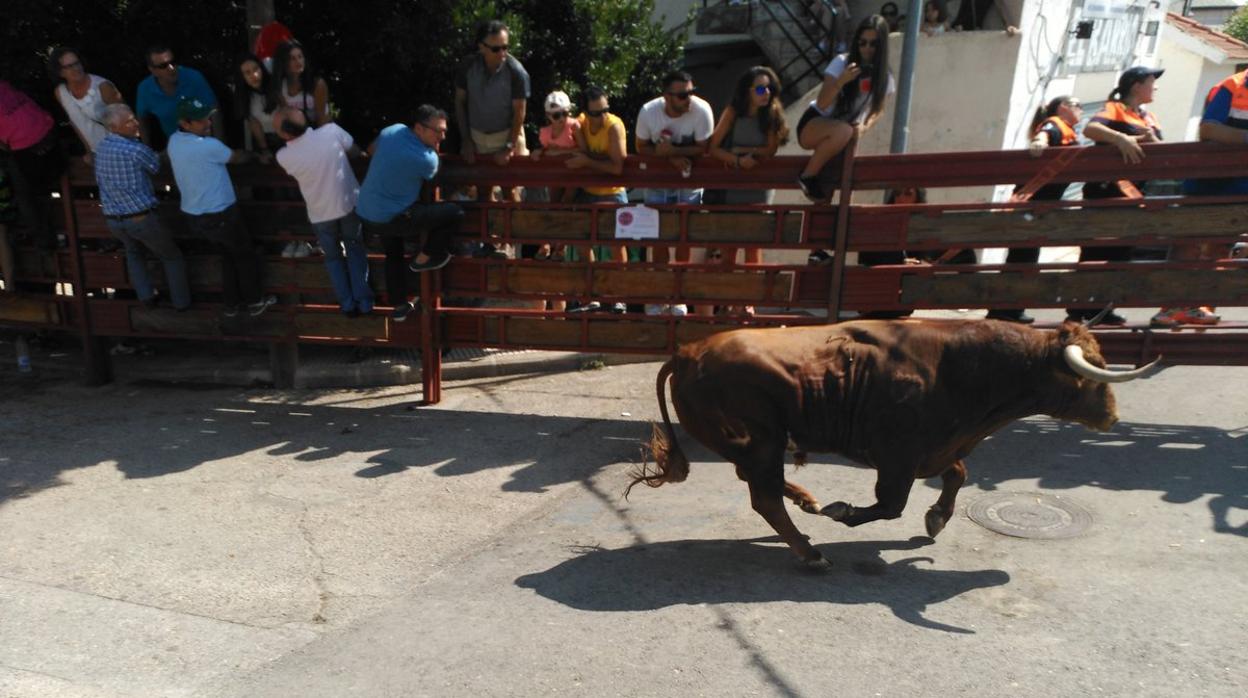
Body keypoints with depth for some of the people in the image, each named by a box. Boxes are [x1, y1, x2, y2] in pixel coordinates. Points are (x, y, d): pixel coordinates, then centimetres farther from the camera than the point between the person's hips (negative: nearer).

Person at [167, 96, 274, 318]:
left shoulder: (174, 141, 1)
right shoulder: (209, 146, -23)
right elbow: (237, 157, -3)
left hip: (193, 215, 8)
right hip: (219, 215, -8)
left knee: (228, 256, 25)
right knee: (246, 255, 14)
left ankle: (232, 303, 31)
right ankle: (254, 302, 23)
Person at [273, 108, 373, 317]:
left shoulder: (283, 157, -21)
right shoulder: (331, 131, -24)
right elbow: (355, 151, -3)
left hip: (320, 214, -1)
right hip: (350, 204, 1)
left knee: (333, 257, 23)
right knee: (355, 249, 22)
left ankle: (348, 304, 23)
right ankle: (364, 301, 19)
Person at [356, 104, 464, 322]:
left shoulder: (392, 130, -1)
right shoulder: (427, 159, -21)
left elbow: (371, 151, 19)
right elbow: (430, 178, 4)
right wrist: (434, 148, 10)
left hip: (364, 212, 8)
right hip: (390, 218, -8)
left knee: (393, 253, 32)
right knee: (455, 213, -5)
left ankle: (399, 306, 40)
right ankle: (423, 259, 12)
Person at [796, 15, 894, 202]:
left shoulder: (884, 77, -3)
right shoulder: (842, 62, -16)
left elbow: (878, 109, 14)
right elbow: (821, 104, -22)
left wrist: (864, 126, -7)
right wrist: (841, 81, -38)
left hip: (843, 134, 5)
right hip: (814, 125, -5)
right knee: (843, 131, -38)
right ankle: (807, 176, -18)